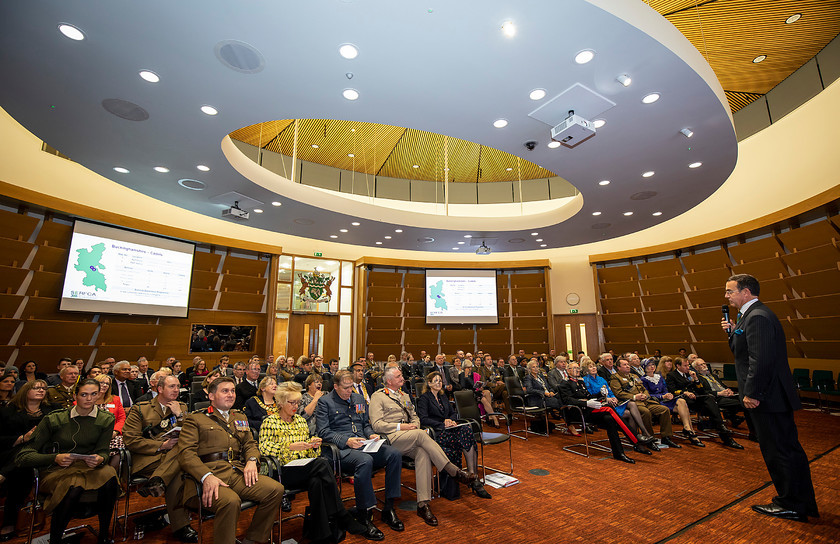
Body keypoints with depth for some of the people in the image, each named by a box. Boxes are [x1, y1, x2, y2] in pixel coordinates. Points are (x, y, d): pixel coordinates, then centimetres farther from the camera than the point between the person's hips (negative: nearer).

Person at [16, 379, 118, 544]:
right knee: (74, 487, -37)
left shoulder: (106, 419, 3)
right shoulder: (54, 419, -3)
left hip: (87, 466, 2)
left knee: (109, 477, -33)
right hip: (55, 470, -1)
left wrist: (100, 459, -23)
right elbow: (23, 456, -4)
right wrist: (56, 458, -23)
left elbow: (102, 451, 3)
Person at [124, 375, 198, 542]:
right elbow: (130, 440, -1)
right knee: (179, 472, -32)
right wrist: (162, 445, -10)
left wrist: (179, 415, -5)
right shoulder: (140, 408, 10)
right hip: (147, 460, -3)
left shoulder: (182, 408, 17)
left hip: (175, 457, 3)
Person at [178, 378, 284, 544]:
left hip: (238, 472, 5)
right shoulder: (195, 419, 9)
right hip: (211, 473, -5)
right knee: (230, 501, -36)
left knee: (276, 489, -18)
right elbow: (186, 453, -3)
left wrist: (252, 460, -1)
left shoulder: (240, 417, 26)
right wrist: (207, 476, -20)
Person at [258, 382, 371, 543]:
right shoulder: (270, 422, 1)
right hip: (284, 472, -5)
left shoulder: (301, 421, 17)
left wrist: (314, 445, -5)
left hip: (305, 469, 5)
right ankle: (344, 520, -22)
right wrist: (290, 446, -23)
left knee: (317, 482, -31)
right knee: (323, 464, -30)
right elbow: (264, 448, -13)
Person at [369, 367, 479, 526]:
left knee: (423, 452, -28)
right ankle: (454, 471, -28)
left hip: (410, 439, 6)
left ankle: (423, 504, -27)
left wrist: (414, 425, 1)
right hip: (391, 438, -6)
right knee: (421, 434, -31)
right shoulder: (377, 396, 2)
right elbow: (376, 424, -7)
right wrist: (400, 427, -14)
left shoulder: (404, 396, 25)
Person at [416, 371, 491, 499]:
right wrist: (442, 424, -16)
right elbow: (423, 419, -10)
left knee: (467, 430, -28)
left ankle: (473, 476, -30)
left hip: (448, 430, 6)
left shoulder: (443, 396, 23)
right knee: (466, 436, -29)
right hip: (436, 433, -6)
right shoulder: (424, 398, 1)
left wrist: (450, 420, 1)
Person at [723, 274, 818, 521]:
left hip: (767, 398, -11)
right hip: (773, 397, 11)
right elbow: (745, 353, 17)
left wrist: (751, 393, -21)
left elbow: (761, 360, -26)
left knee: (778, 451, 3)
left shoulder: (757, 317, -20)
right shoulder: (752, 315, 13)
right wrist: (733, 332, 4)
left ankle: (791, 505, 17)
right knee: (788, 449, 19)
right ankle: (803, 503, 32)